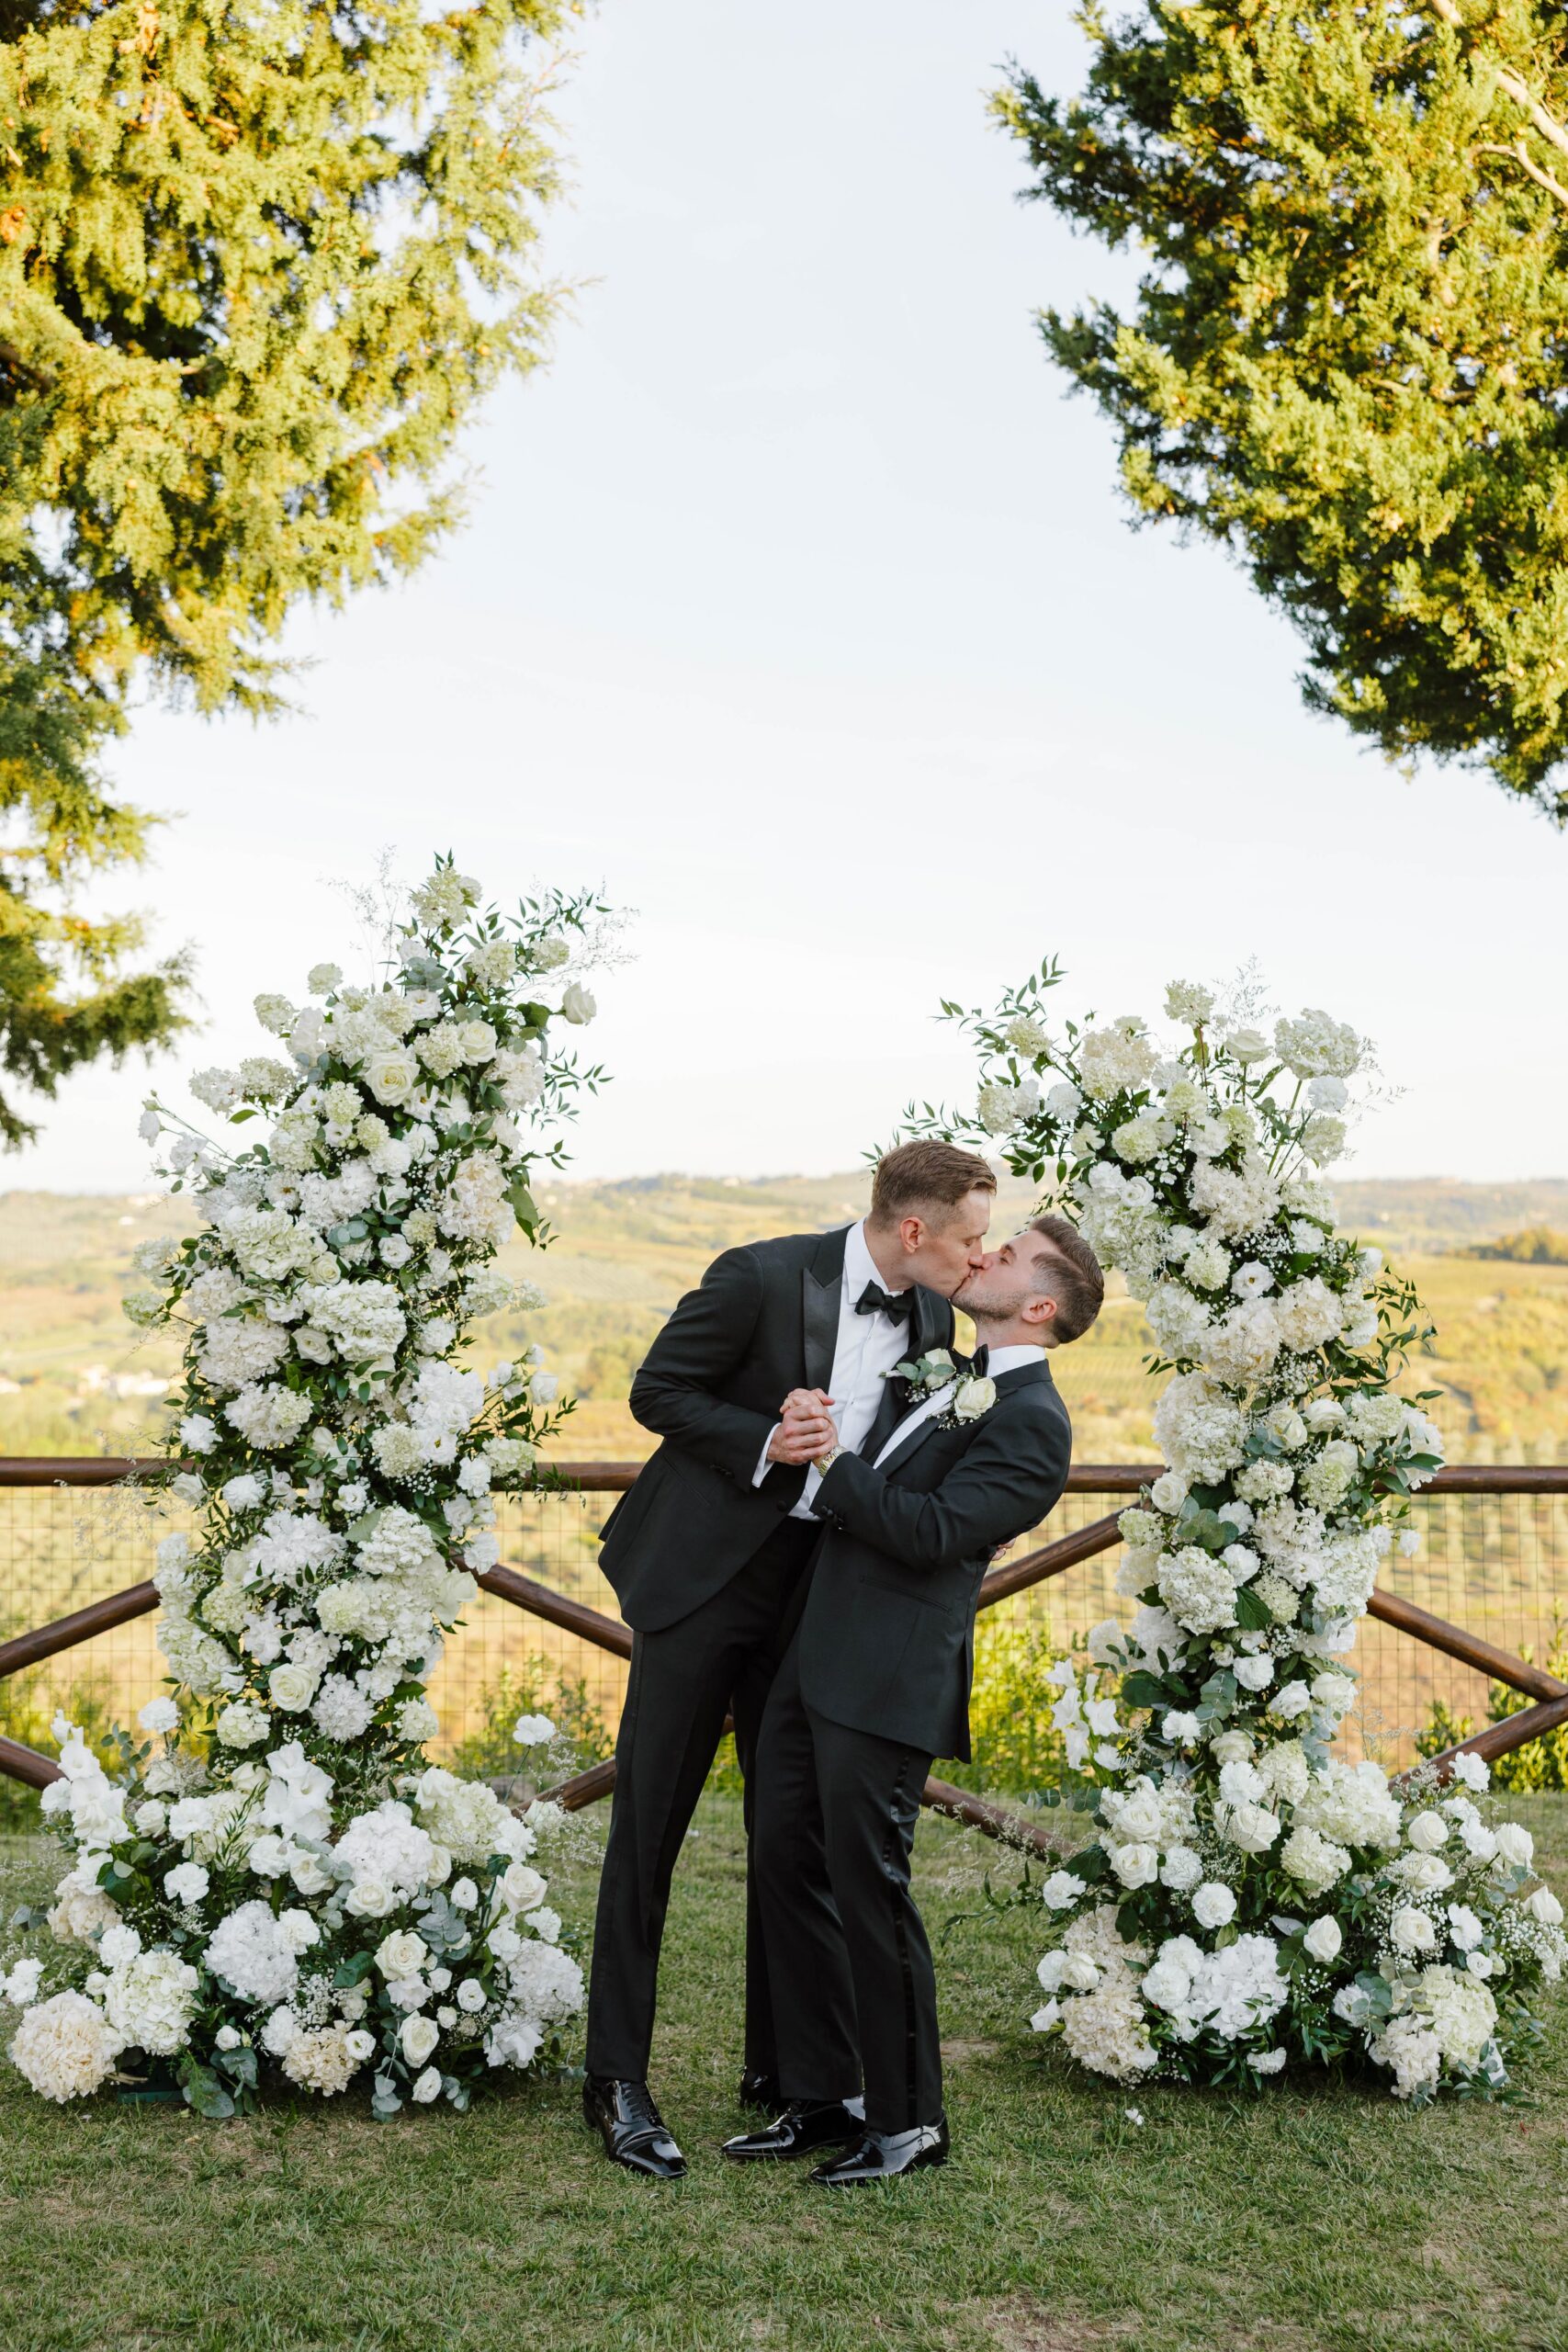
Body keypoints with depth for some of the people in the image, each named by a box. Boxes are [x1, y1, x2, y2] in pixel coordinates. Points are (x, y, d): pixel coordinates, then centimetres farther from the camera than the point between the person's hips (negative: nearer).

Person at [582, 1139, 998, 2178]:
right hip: (704, 1579, -5)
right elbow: (656, 1391, -9)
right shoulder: (764, 1277, -16)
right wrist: (763, 1442, -22)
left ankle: (782, 2066, 24)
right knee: (648, 1828, 1)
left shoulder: (931, 1320, 2)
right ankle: (618, 2078, 10)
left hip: (816, 1590, 5)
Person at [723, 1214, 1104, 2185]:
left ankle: (910, 2121, 13)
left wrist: (834, 1458, -14)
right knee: (786, 1864, 11)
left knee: (869, 1889, -3)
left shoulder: (1030, 1421, -10)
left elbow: (929, 1532, -19)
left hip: (887, 1683, -9)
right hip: (818, 1661, 9)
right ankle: (825, 2098, 23)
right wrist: (824, 1444, 11)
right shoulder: (953, 1381, 19)